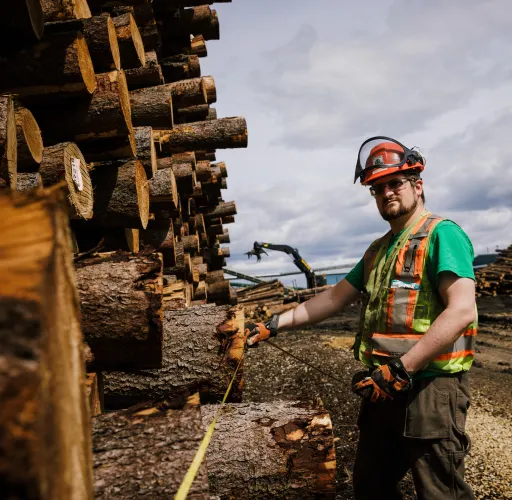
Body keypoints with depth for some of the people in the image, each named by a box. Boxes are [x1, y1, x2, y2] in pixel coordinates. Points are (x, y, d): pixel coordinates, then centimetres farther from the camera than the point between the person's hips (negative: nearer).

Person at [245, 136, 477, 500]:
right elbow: (334, 298, 18)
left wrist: (400, 369, -24)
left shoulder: (442, 235, -9)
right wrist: (273, 325, 11)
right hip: (383, 389, 9)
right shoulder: (378, 250, 17)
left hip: (430, 388, -8)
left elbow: (462, 310, -21)